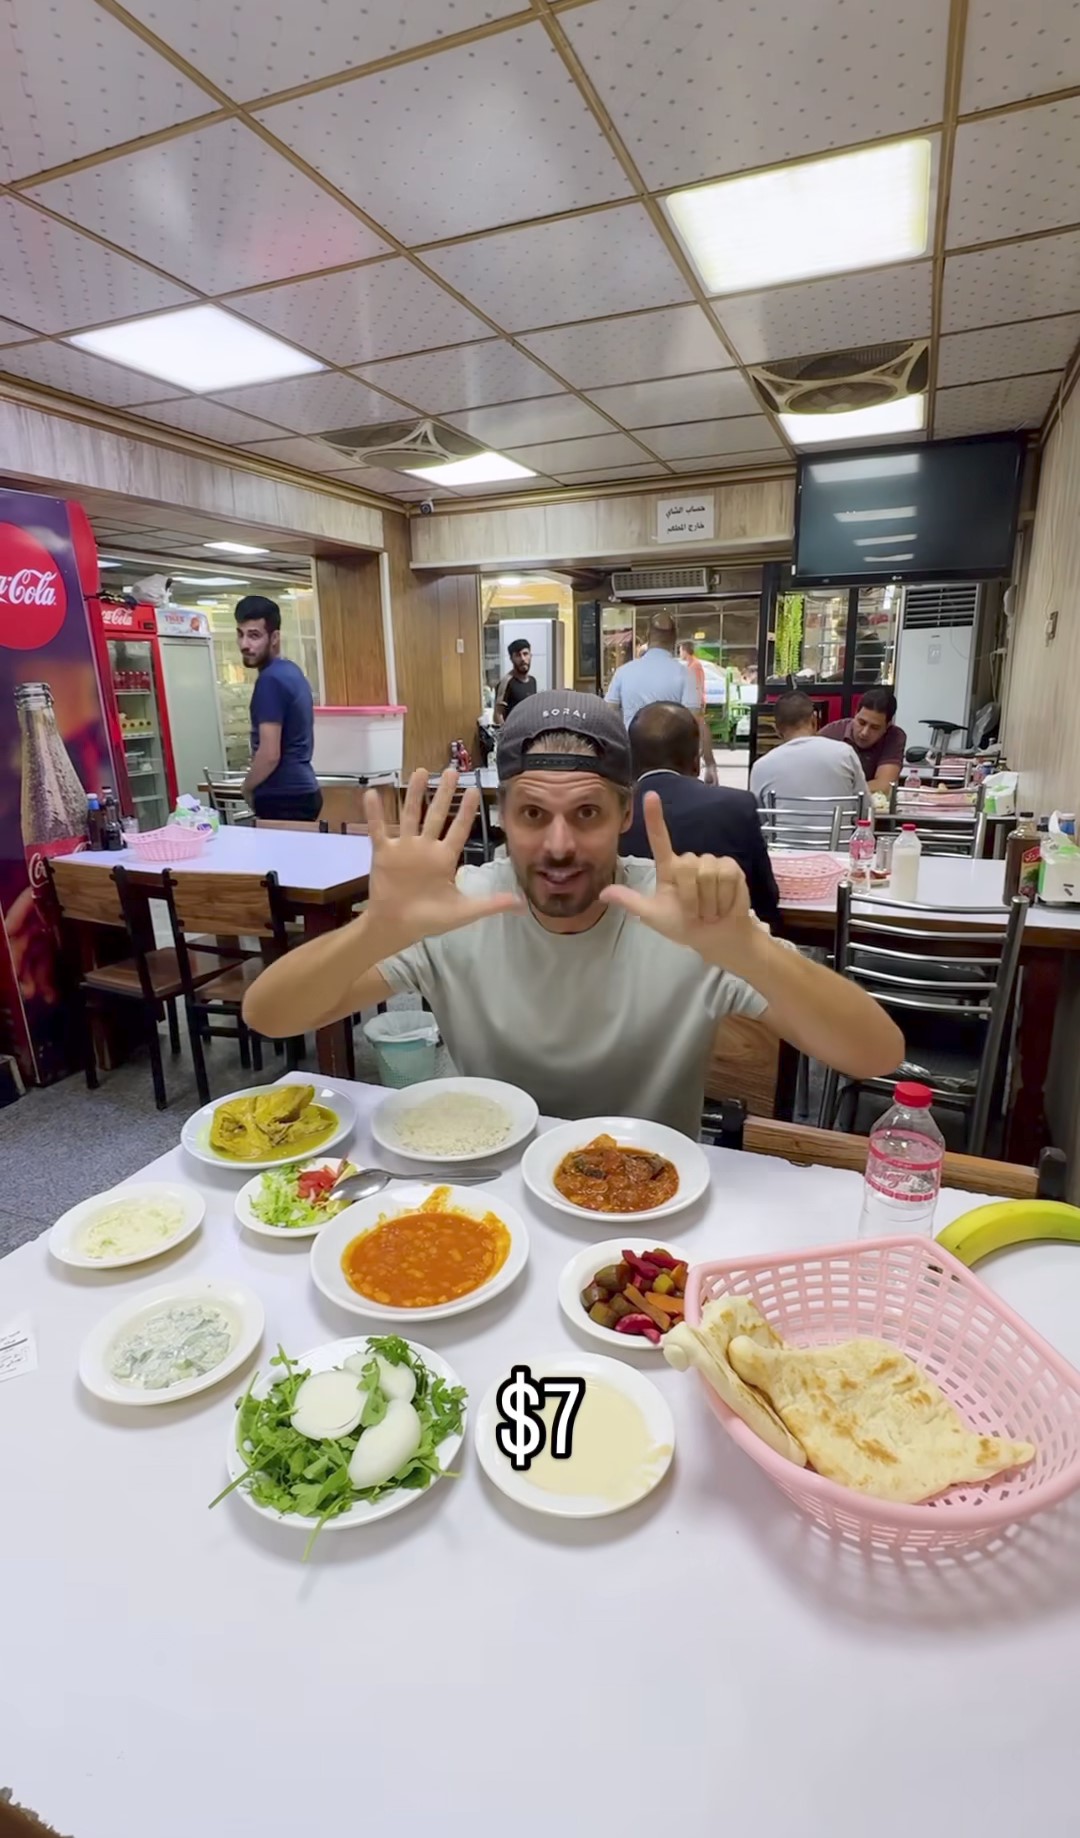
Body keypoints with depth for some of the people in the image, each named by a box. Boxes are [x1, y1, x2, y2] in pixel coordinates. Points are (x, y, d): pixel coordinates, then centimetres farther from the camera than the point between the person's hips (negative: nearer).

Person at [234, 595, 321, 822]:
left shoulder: (270, 679, -16)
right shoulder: (291, 670, 13)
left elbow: (270, 754, -20)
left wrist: (247, 788, -3)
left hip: (283, 798, -9)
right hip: (300, 790, 9)